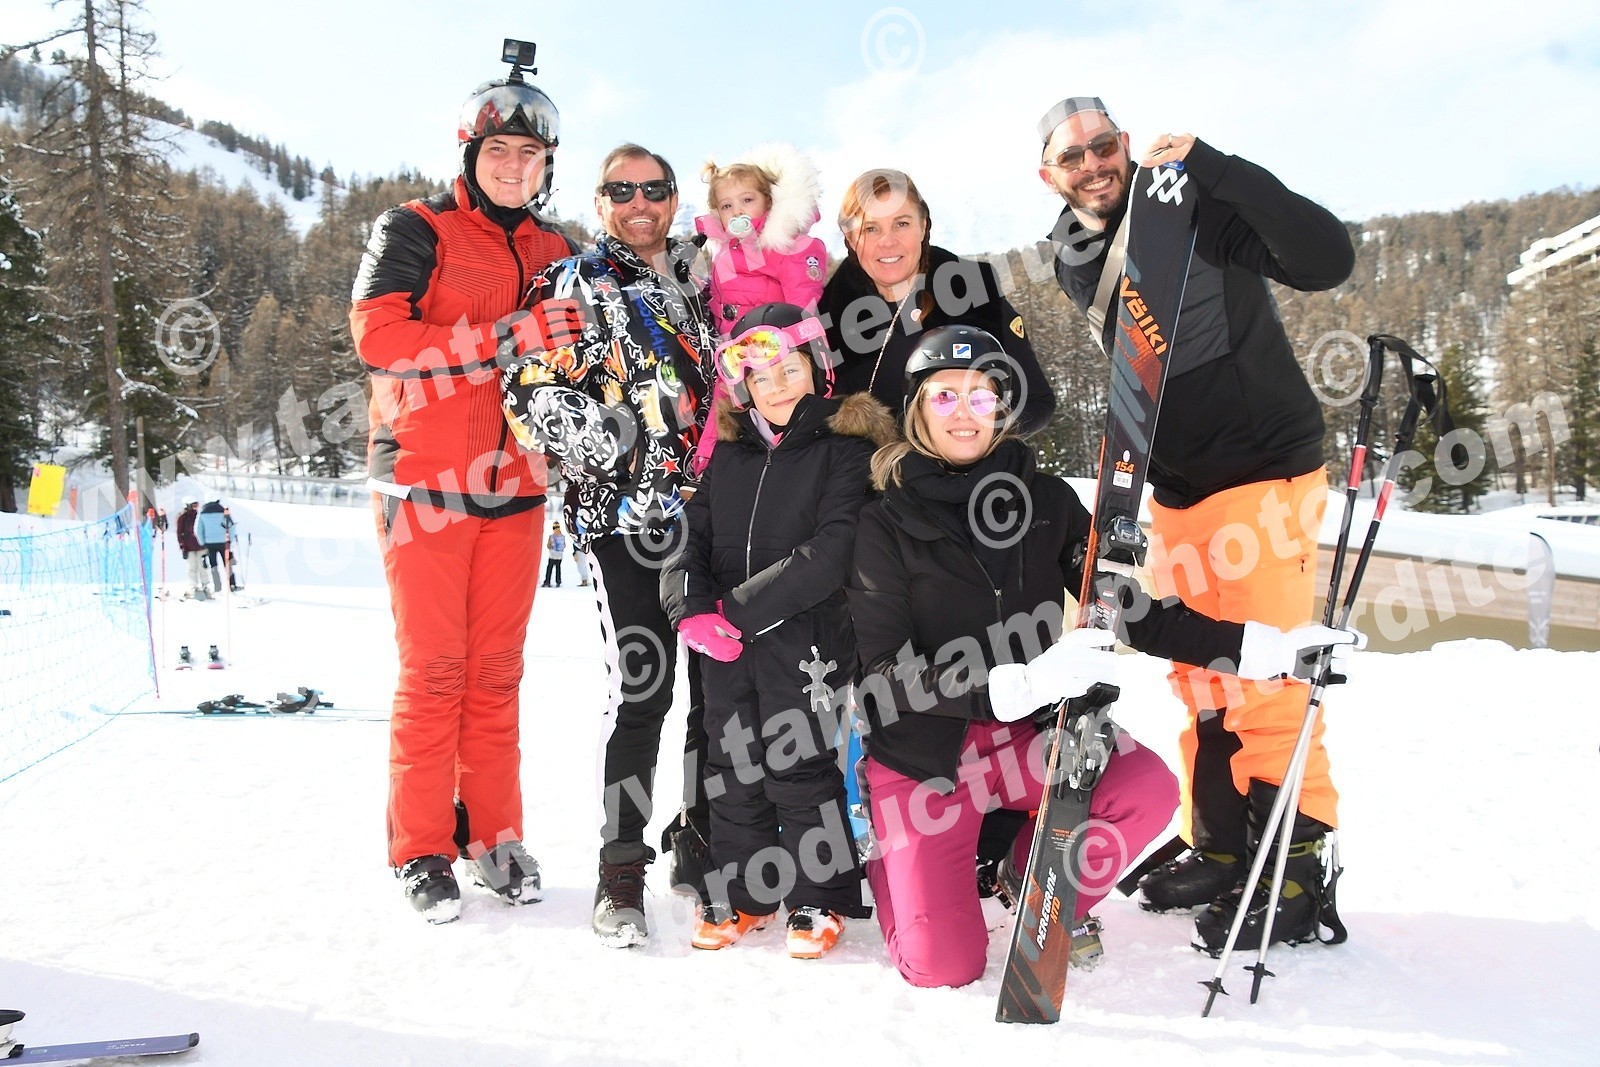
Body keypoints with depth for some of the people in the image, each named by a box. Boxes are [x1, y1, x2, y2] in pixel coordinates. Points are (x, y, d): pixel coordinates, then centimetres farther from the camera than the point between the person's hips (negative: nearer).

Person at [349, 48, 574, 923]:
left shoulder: (555, 253, 15)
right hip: (424, 479, -4)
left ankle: (494, 836, 18)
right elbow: (377, 335, -14)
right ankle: (421, 850, 10)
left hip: (512, 485, 4)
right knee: (432, 669, -2)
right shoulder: (413, 231, 0)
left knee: (497, 668, 7)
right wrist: (500, 339, -21)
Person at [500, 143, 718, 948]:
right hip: (627, 513, -5)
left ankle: (704, 843, 25)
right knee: (640, 686, -9)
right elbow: (527, 387, -4)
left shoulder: (703, 276, 20)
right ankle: (621, 872, 5)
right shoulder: (568, 287, 5)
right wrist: (576, 424, -22)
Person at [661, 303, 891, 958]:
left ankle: (821, 900, 21)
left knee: (797, 767, 1)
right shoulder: (729, 456, 11)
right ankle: (742, 893, 31)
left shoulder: (845, 450, -7)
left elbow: (829, 553, -17)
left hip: (803, 638, -6)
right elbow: (692, 534, 9)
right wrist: (692, 610, -9)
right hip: (724, 642, 6)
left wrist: (743, 609, -18)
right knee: (731, 765, 14)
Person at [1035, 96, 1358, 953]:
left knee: (1259, 680, -8)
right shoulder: (1075, 263, 7)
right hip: (1176, 489, 7)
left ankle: (1298, 872, 5)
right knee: (1198, 677, 12)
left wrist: (1209, 166, -28)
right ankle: (1219, 848, 25)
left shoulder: (1203, 211, -11)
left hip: (1265, 472, -7)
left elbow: (1326, 260, -24)